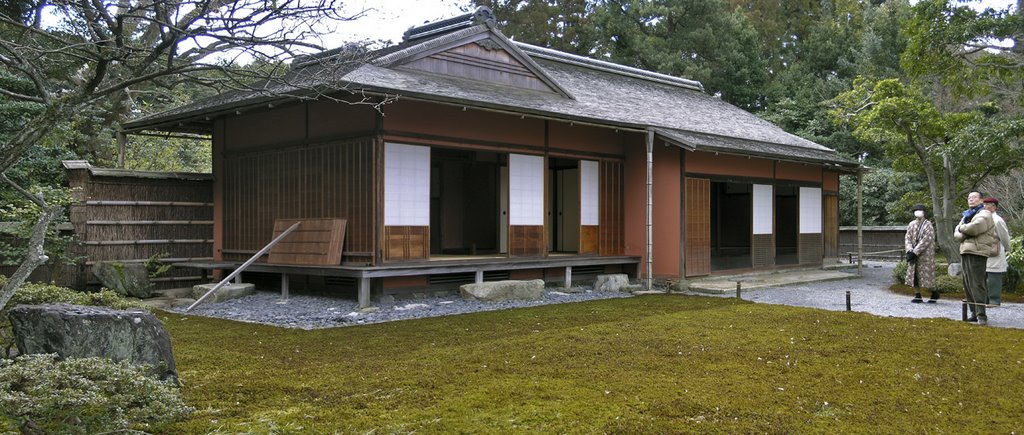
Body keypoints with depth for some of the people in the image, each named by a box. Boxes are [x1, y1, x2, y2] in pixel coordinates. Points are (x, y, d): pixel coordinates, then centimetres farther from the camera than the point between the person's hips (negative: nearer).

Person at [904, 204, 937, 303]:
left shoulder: (928, 225, -9)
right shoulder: (911, 224, 9)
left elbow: (925, 241, -15)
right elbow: (907, 238, 4)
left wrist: (915, 252, -19)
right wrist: (909, 251, -13)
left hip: (925, 255, -5)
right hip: (914, 255, 5)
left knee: (926, 275, -1)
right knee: (914, 275, 3)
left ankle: (935, 293, 20)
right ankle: (917, 295, 10)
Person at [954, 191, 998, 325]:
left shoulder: (984, 214, -3)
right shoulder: (967, 216, 23)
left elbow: (975, 227, -21)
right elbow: (956, 234, 14)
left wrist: (962, 228, -2)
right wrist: (965, 234, -8)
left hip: (977, 252, -8)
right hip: (965, 251, 8)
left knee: (977, 284, -12)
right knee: (968, 284, 8)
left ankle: (981, 315, -12)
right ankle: (974, 313, 14)